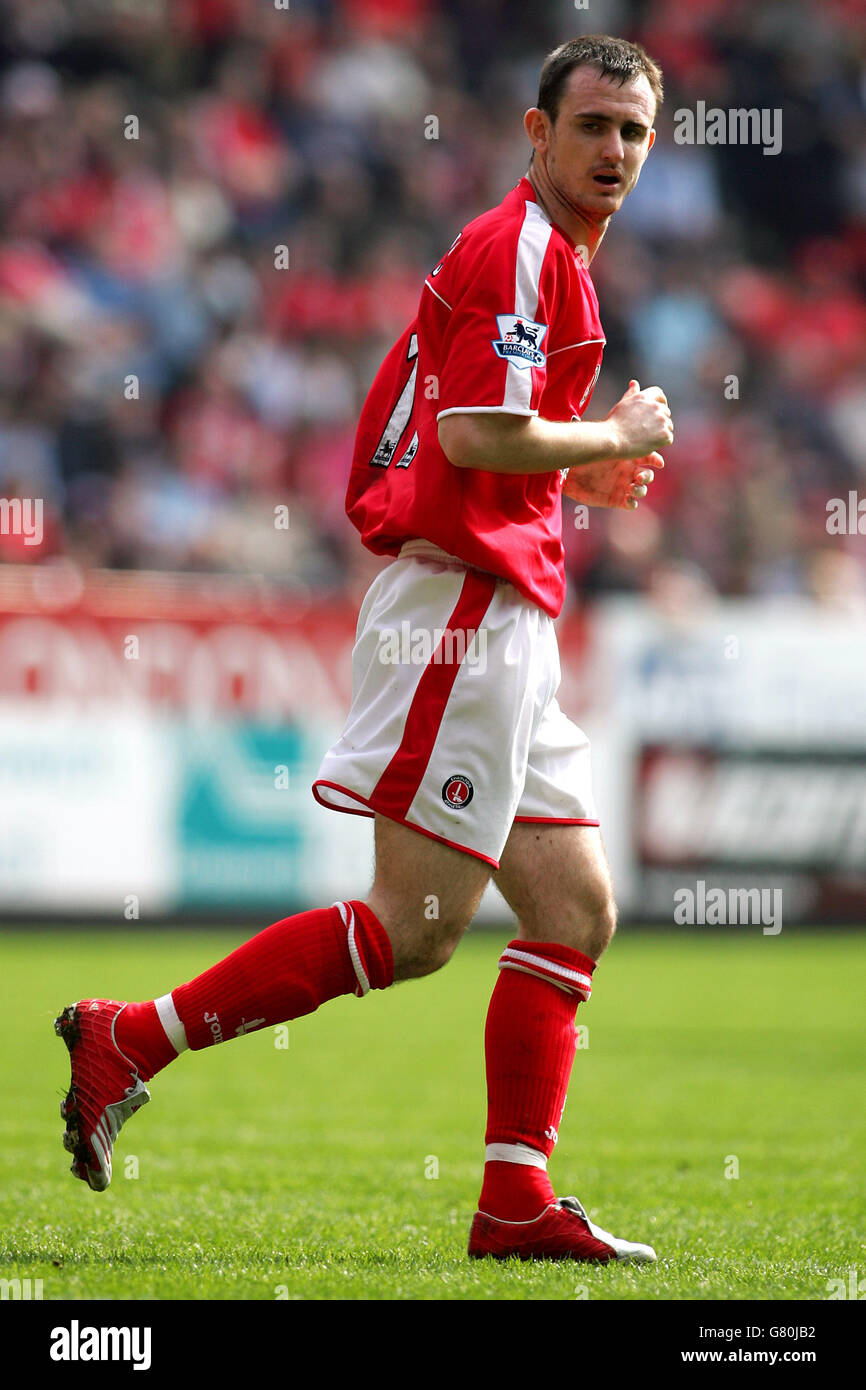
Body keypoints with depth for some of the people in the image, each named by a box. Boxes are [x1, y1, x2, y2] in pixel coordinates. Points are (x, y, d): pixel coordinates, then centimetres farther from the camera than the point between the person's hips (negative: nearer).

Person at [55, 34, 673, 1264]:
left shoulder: (544, 256, 22)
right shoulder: (523, 251, -10)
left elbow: (449, 438, 26)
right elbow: (476, 434, -23)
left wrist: (569, 475, 17)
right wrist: (618, 439, -9)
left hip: (499, 625, 11)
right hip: (462, 603, -11)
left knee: (577, 911, 6)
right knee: (415, 927, -13)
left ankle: (517, 1200, 5)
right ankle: (134, 1040, -7)